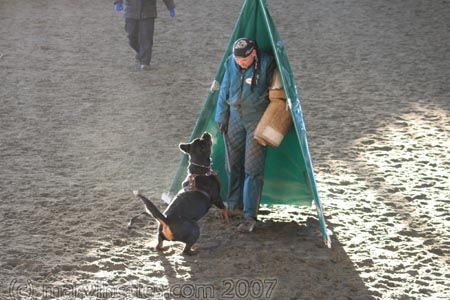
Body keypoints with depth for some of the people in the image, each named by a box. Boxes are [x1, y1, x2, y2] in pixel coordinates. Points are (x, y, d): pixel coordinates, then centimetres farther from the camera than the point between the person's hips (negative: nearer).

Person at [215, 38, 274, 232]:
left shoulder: (266, 65, -15)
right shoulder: (231, 64, -3)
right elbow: (224, 91, 8)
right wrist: (221, 117, 9)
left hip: (256, 120, -5)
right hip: (235, 118, 5)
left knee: (253, 169, -8)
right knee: (233, 164, 13)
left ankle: (250, 216, -7)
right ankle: (234, 205, 31)